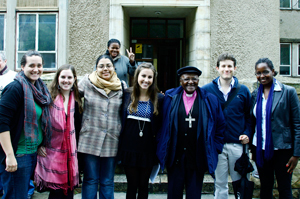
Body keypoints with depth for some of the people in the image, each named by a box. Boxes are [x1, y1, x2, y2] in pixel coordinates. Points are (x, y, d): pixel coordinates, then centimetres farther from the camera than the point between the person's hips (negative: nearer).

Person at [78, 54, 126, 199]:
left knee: (107, 182, 12)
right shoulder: (87, 82, 0)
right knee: (90, 180, 8)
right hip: (90, 140, -1)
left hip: (112, 142, 2)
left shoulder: (121, 86, 5)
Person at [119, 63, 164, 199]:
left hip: (147, 150, 0)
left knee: (143, 186, 12)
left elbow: (160, 125, 2)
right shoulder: (127, 94, 0)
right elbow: (120, 119, 7)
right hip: (129, 148, 0)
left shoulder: (159, 99, -2)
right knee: (132, 185, 9)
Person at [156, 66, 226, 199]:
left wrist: (215, 147, 3)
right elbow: (160, 123, 6)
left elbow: (220, 125, 8)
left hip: (198, 157, 0)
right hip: (175, 157, 0)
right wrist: (162, 148, 1)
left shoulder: (209, 100, 3)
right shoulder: (170, 98, 3)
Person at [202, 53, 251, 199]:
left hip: (237, 144, 1)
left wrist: (247, 133, -2)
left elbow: (249, 115, 10)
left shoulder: (243, 90, 6)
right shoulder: (207, 90, 1)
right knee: (220, 183, 9)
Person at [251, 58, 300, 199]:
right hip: (260, 149, 3)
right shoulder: (255, 95, 6)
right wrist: (252, 149, 7)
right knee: (265, 187, 13)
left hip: (282, 149, -3)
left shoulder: (288, 92, -5)